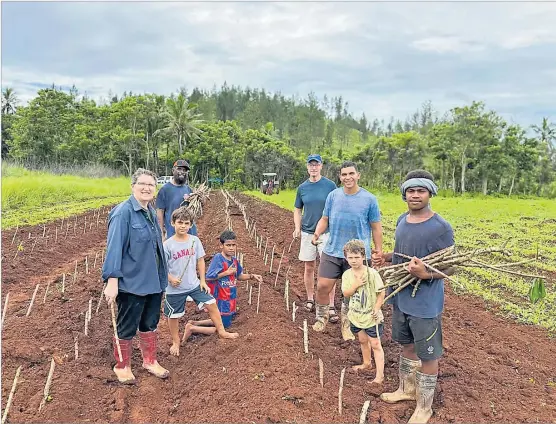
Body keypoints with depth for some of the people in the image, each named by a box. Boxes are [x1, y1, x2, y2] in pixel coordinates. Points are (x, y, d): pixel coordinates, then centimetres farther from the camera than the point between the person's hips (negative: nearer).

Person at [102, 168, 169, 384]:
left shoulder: (151, 213, 7)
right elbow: (114, 247, -21)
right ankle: (122, 366, 31)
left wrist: (163, 273, 18)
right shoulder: (123, 212, -17)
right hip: (132, 283, -7)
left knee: (150, 323, 21)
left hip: (154, 282, 8)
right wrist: (112, 281, -24)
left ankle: (150, 361, 39)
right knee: (127, 327, 10)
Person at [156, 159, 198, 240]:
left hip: (191, 233, 5)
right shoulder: (165, 189, -6)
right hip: (172, 234, -5)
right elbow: (160, 213, -6)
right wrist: (162, 234, -9)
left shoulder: (189, 189, 8)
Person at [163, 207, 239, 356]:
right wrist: (171, 278, -23)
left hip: (194, 284, 3)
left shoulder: (195, 240, -4)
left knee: (211, 304, 2)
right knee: (174, 316, 11)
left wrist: (202, 281, 3)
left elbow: (200, 261, 4)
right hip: (175, 288, -2)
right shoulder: (168, 244, -13)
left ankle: (221, 331, 21)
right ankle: (176, 342, 34)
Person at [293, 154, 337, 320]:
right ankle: (310, 299, 28)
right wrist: (297, 228, -1)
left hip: (326, 232, -3)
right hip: (307, 232, 3)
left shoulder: (330, 185, -4)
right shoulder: (302, 187, 5)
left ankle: (331, 306, 4)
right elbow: (298, 210, 13)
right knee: (309, 268, 11)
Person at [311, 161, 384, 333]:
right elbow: (324, 219, 9)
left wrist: (378, 251, 3)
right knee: (322, 286, -1)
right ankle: (321, 318, 27)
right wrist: (317, 233, -11)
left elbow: (376, 227, 2)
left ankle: (347, 325, 32)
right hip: (332, 252, 2)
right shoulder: (333, 195, 2)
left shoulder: (369, 199, -5)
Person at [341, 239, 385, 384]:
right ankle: (366, 363, 44)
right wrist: (356, 284, -24)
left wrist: (377, 308, -20)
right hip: (356, 315, 5)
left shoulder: (372, 273, -17)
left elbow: (381, 292, -13)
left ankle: (380, 375, 6)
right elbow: (346, 293, -9)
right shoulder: (347, 274, -4)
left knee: (375, 344, 1)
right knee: (363, 340, 23)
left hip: (371, 316, -5)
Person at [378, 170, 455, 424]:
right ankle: (407, 389, 44)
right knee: (407, 345, 23)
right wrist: (387, 258, -4)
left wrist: (425, 274, -31)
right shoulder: (402, 220, 3)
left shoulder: (441, 228, -18)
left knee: (427, 355, 8)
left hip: (426, 305, -6)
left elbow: (450, 268, -13)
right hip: (401, 299, 7)